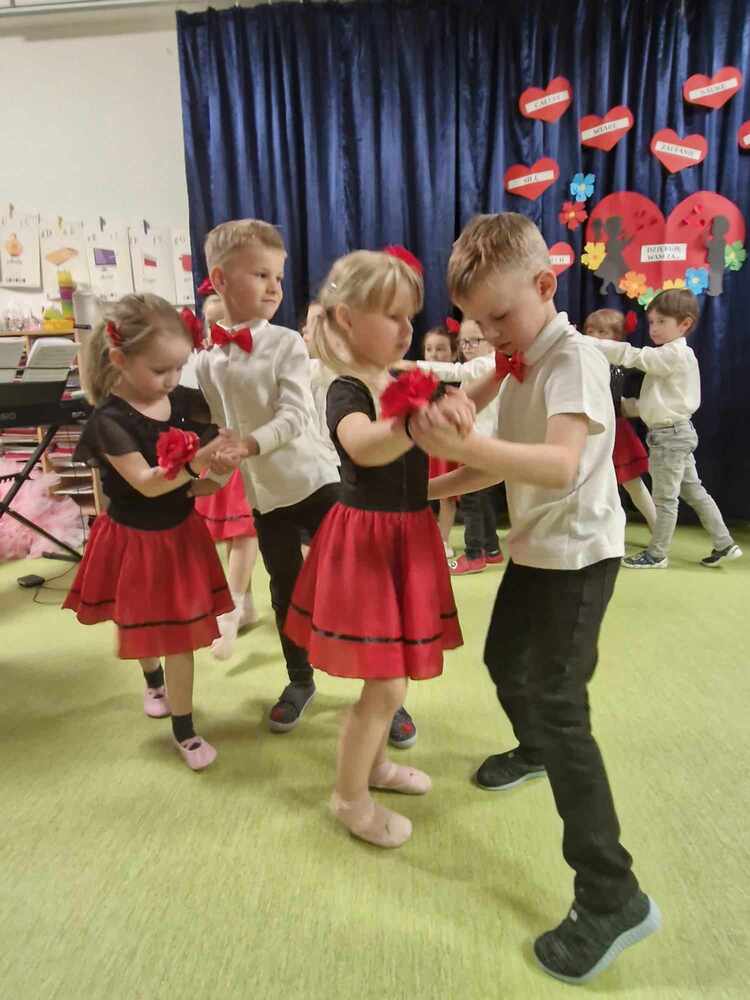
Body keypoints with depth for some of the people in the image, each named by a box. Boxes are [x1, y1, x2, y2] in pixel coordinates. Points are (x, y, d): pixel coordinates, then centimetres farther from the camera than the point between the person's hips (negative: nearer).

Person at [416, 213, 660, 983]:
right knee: (504, 659, 26)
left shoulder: (573, 356, -20)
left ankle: (613, 896, 2)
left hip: (577, 554, -9)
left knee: (559, 706, -10)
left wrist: (459, 445, -47)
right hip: (533, 545, 9)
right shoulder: (516, 363, 8)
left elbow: (562, 464, -36)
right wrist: (438, 486, 3)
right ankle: (533, 751, 56)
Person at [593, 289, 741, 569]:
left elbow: (631, 356, -25)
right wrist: (625, 405, 9)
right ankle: (724, 545, 23)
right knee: (693, 491, 16)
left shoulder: (675, 354, -17)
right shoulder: (671, 356, 14)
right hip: (675, 432, 10)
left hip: (670, 434, -10)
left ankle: (657, 554, 12)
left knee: (664, 497, 1)